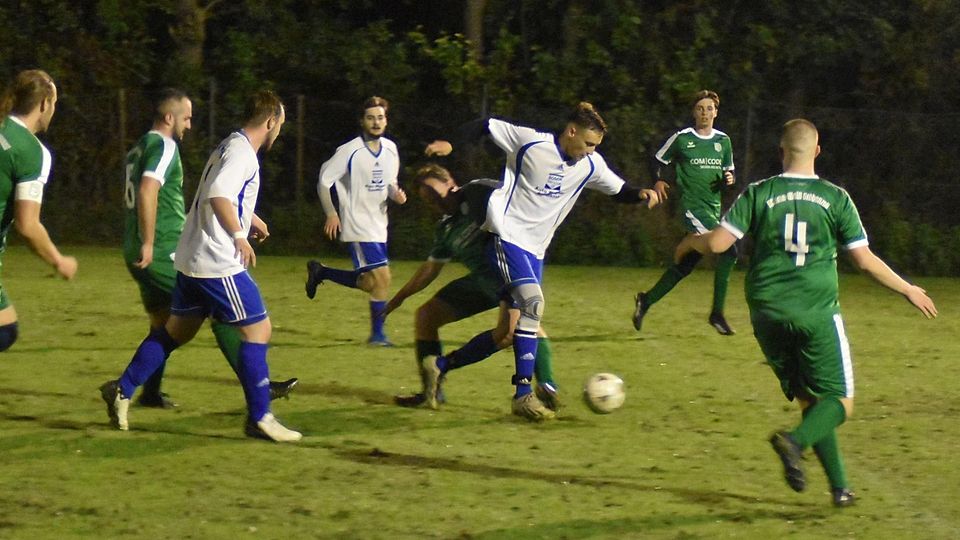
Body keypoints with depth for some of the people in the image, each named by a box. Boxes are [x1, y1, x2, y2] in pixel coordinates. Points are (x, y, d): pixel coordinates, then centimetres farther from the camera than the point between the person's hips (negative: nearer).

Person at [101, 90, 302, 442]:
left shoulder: (229, 146, 18)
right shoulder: (243, 153, -14)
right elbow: (217, 193, -30)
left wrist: (249, 218, 37)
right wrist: (239, 235, -29)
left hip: (192, 259, 10)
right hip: (219, 264, -10)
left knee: (177, 330, 18)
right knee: (258, 329, -5)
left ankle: (122, 391, 20)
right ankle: (259, 419, -4)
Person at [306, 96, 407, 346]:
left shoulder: (390, 149, 7)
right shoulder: (350, 151, -13)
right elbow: (324, 180, -8)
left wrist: (396, 194, -4)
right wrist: (331, 214, -10)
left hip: (379, 226, 8)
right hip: (357, 227, -8)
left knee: (370, 283, 12)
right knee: (382, 278, -13)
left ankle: (319, 272, 31)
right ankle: (378, 333, 0)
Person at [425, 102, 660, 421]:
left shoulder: (591, 165, 3)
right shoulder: (530, 142, -12)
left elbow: (619, 190, 11)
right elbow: (486, 127, -3)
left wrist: (643, 195, -8)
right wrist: (450, 144, -10)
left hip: (535, 249, 7)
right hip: (507, 236, -7)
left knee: (508, 329, 3)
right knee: (533, 302, -25)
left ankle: (439, 366, 15)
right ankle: (524, 395, -24)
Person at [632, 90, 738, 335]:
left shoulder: (723, 140, 11)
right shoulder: (681, 138, -2)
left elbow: (729, 171, 21)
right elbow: (659, 160, 11)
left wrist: (729, 179, -1)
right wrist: (658, 181, -6)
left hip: (714, 207, 6)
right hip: (692, 205, -6)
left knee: (685, 264, 9)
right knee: (728, 251, -21)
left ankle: (646, 301, 25)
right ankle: (717, 313, -12)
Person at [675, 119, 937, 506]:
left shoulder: (758, 194, 1)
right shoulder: (836, 198, 0)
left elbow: (717, 243, -5)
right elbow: (864, 259, 3)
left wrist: (690, 243, 18)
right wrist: (908, 290, 16)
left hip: (768, 314, 3)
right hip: (818, 314, -3)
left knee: (809, 399, 15)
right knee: (840, 401, 4)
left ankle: (840, 487, 9)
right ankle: (795, 441, -26)